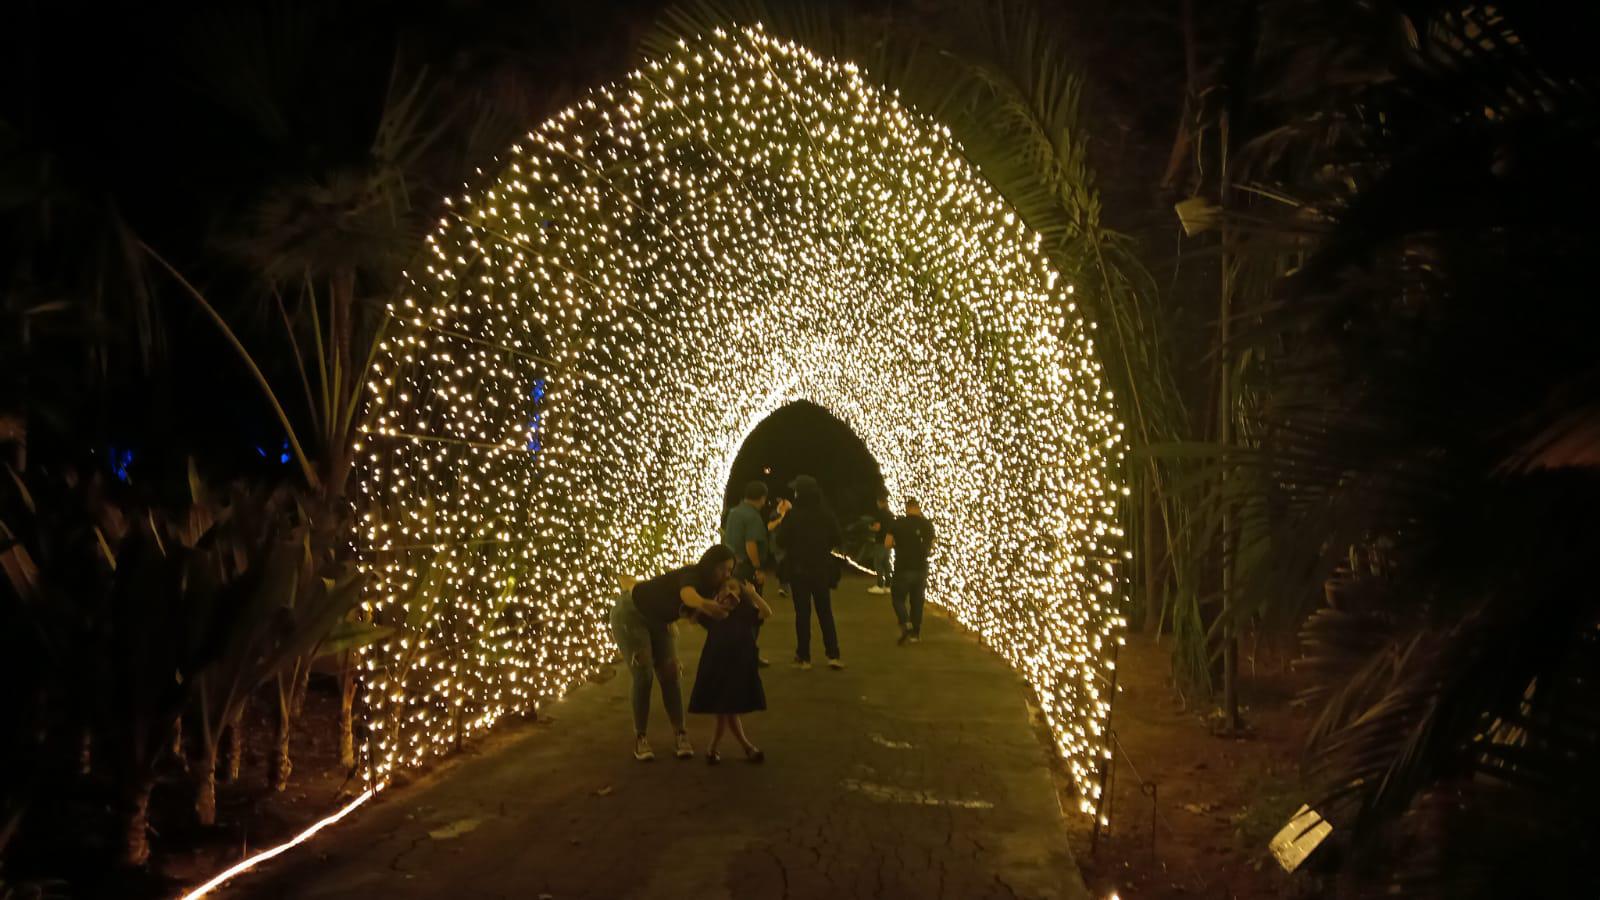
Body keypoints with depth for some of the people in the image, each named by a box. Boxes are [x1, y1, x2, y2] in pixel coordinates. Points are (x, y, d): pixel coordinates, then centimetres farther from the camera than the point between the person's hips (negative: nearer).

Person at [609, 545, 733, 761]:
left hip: (658, 620, 7)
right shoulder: (691, 577, -35)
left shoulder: (710, 586, -8)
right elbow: (692, 598, -59)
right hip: (630, 614, -7)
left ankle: (679, 735, 3)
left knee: (669, 675, -2)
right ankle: (640, 738, 0)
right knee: (643, 675, -13)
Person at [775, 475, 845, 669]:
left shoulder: (792, 515, -15)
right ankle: (833, 655, 6)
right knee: (825, 612, 12)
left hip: (798, 570, -2)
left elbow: (781, 540, -9)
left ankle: (804, 657, 8)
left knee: (802, 613, 6)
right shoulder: (827, 514, -6)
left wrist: (782, 516, 4)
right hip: (822, 569, 2)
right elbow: (836, 539, 3)